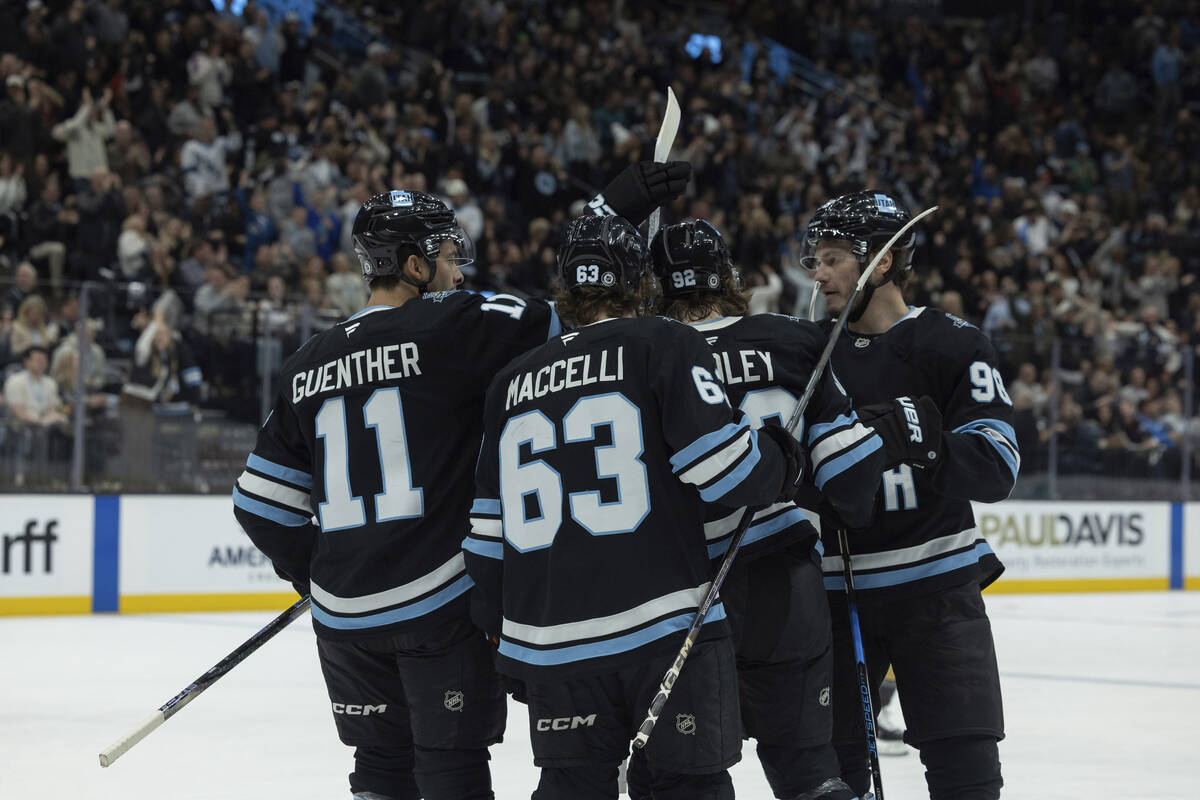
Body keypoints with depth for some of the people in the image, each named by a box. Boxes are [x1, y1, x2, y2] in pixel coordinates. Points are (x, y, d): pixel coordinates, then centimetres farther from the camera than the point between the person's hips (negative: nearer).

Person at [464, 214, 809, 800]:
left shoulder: (510, 384, 15)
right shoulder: (665, 345, -1)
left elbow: (487, 528, 16)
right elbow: (721, 465, -10)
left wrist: (503, 629, 27)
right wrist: (782, 461, 10)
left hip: (552, 642, 5)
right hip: (667, 624, -4)